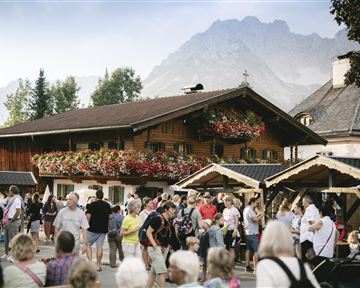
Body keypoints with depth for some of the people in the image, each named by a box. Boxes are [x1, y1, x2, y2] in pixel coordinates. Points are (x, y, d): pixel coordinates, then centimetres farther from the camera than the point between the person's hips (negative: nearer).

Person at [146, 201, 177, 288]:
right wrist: (154, 244, -22)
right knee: (162, 271, -11)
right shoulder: (158, 219, -14)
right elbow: (148, 232, -15)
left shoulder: (168, 221, 10)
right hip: (155, 248, -8)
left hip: (164, 248, 8)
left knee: (153, 271, 14)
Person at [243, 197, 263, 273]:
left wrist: (258, 215, 10)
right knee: (256, 250, -8)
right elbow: (255, 219, -24)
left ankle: (247, 266, 18)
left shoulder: (246, 209, 15)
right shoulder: (249, 210, -16)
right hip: (252, 233, -11)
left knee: (248, 249, 14)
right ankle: (255, 268, -10)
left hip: (248, 232, 11)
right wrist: (261, 216, -9)